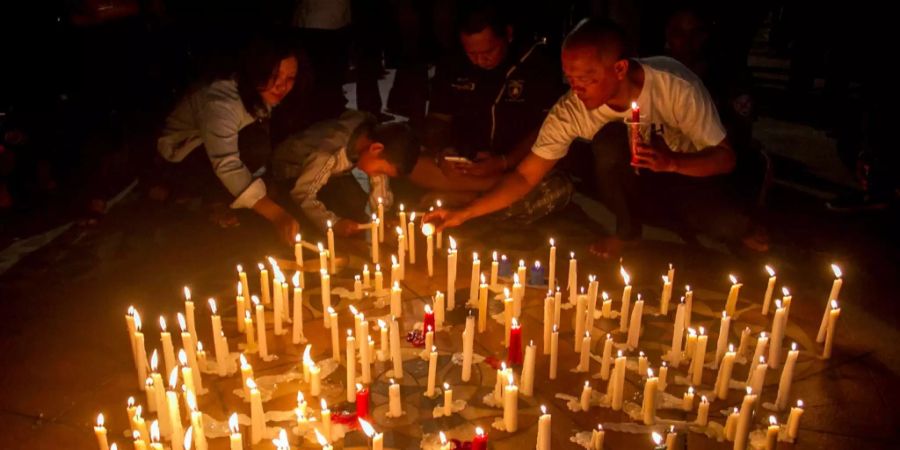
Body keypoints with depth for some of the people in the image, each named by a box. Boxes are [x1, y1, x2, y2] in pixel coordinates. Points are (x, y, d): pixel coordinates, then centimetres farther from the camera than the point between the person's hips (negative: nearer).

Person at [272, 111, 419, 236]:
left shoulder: (375, 135, -21)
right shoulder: (332, 151, -43)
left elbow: (379, 178, -10)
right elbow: (301, 193, -37)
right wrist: (334, 223, -42)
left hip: (330, 170, 6)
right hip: (290, 171, -6)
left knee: (357, 211, -12)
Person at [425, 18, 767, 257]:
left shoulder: (676, 86, -29)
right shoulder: (570, 110, -24)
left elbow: (725, 158, -19)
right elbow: (525, 176, -18)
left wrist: (670, 162, -39)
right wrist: (464, 213, -30)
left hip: (688, 172, -1)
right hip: (634, 187, 2)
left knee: (725, 224, -34)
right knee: (611, 137, -31)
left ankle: (739, 231, 6)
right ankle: (626, 232, -6)